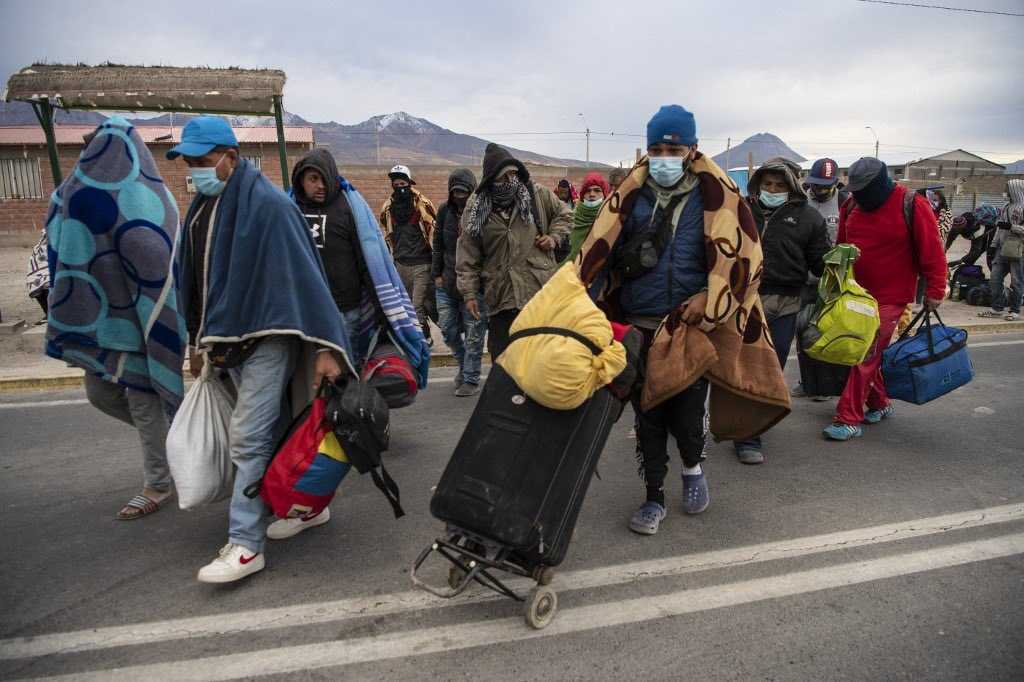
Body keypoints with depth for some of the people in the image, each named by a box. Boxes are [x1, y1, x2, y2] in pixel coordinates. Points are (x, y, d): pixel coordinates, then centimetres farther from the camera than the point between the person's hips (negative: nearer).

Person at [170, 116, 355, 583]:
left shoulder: (267, 205, -15)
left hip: (269, 339, -8)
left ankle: (245, 544, 1)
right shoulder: (202, 209, 10)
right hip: (230, 340, 8)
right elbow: (194, 282, 18)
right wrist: (198, 342, 22)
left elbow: (304, 276, -19)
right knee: (275, 430, 15)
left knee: (249, 437, -8)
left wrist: (324, 347, -22)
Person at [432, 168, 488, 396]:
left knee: (473, 333, 3)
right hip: (447, 282, 5)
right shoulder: (445, 211, 3)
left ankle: (471, 379, 16)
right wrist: (437, 273, 9)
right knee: (448, 329, 11)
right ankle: (464, 363, 36)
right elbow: (438, 244, 11)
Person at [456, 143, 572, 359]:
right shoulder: (476, 207, 1)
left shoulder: (538, 194, 2)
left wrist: (555, 237, 0)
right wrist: (469, 292, 0)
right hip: (501, 296, 0)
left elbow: (564, 214, 19)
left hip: (541, 289, 0)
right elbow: (468, 254, 3)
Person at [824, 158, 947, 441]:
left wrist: (934, 291, -10)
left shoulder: (912, 205, -11)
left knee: (866, 356, -10)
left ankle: (849, 419, -7)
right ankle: (879, 403, 31)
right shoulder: (852, 205, 5)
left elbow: (931, 251, -10)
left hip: (890, 298, -6)